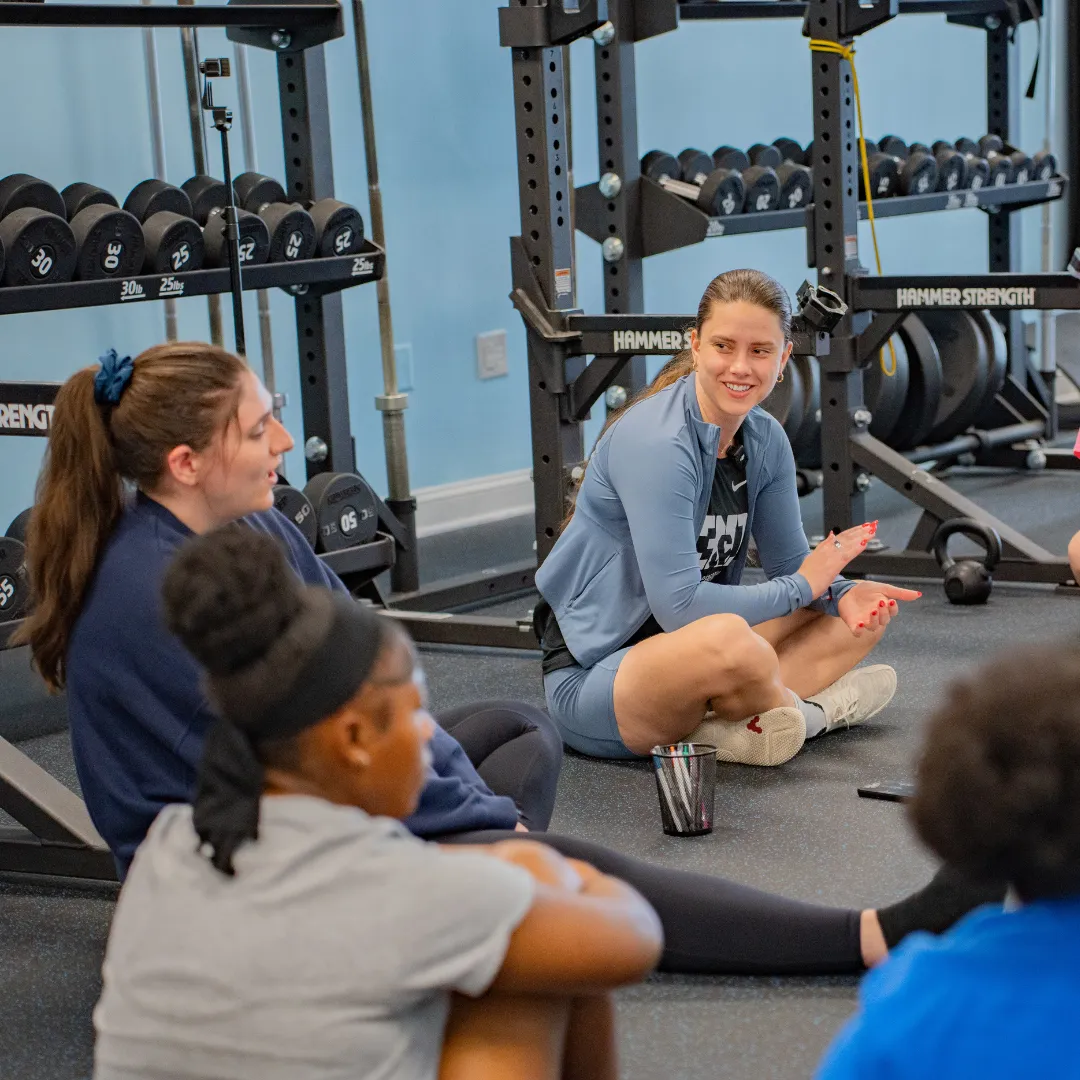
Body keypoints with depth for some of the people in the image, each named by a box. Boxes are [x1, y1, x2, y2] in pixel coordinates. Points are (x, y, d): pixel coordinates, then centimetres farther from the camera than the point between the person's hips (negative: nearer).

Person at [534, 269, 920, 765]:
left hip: (687, 646, 9)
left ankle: (722, 729, -14)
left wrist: (841, 593, -12)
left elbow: (789, 562, 11)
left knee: (866, 611, 3)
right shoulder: (653, 443, -23)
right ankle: (809, 712, -6)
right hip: (591, 678, -9)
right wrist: (801, 587, -17)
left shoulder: (766, 440, 2)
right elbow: (678, 605, -27)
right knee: (729, 641, -39)